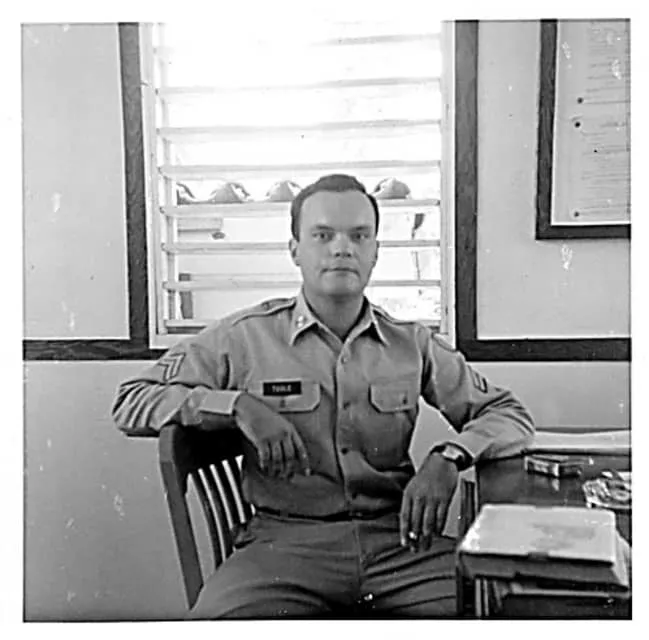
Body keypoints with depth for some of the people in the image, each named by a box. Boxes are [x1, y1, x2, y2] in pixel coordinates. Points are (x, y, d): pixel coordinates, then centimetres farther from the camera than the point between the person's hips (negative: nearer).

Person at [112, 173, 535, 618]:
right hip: (288, 538, -2)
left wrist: (448, 458, -8)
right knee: (219, 615, -31)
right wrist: (239, 406, -12)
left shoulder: (412, 344, 10)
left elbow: (509, 414, 13)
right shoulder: (245, 337, 4)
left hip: (398, 536, 3)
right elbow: (130, 403, 4)